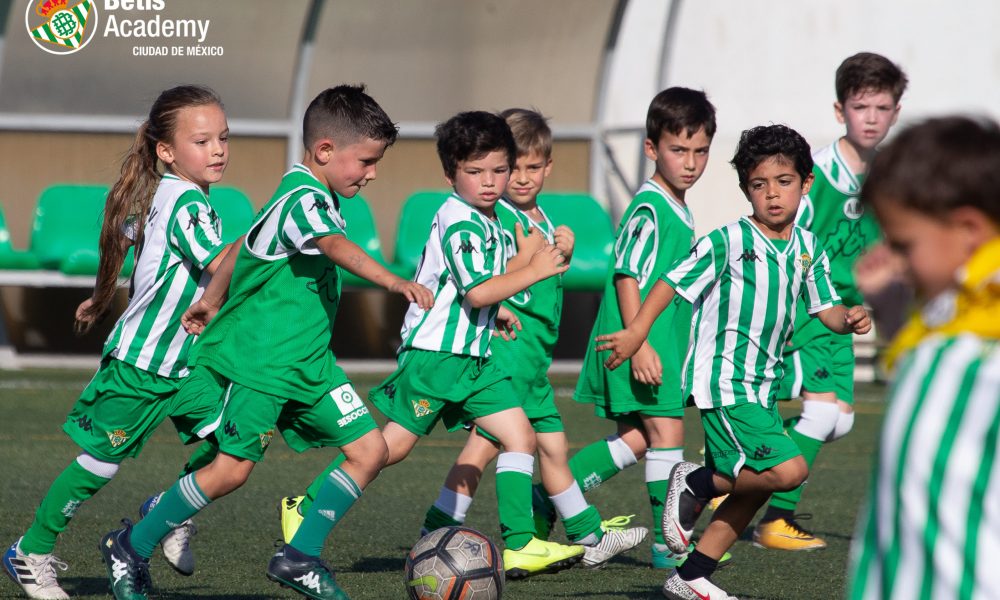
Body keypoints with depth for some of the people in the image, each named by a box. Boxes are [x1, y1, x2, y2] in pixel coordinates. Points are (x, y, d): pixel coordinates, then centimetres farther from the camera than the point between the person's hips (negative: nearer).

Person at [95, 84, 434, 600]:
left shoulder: (306, 195, 13)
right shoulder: (304, 200, -18)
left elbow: (246, 246, 26)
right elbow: (335, 247, -40)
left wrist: (211, 302, 35)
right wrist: (391, 281, -54)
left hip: (309, 359, 10)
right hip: (257, 358, -10)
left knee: (369, 450, 0)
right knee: (232, 467, -6)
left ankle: (300, 558, 8)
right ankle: (130, 548, 13)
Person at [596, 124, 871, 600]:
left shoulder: (808, 249, 8)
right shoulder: (728, 242, -11)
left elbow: (825, 309, 12)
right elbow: (674, 281, -7)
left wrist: (848, 319, -10)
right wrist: (636, 332, -14)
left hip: (762, 384, 8)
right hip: (725, 381, -8)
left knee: (751, 488, 12)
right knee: (787, 470, -20)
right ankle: (695, 483, 2)